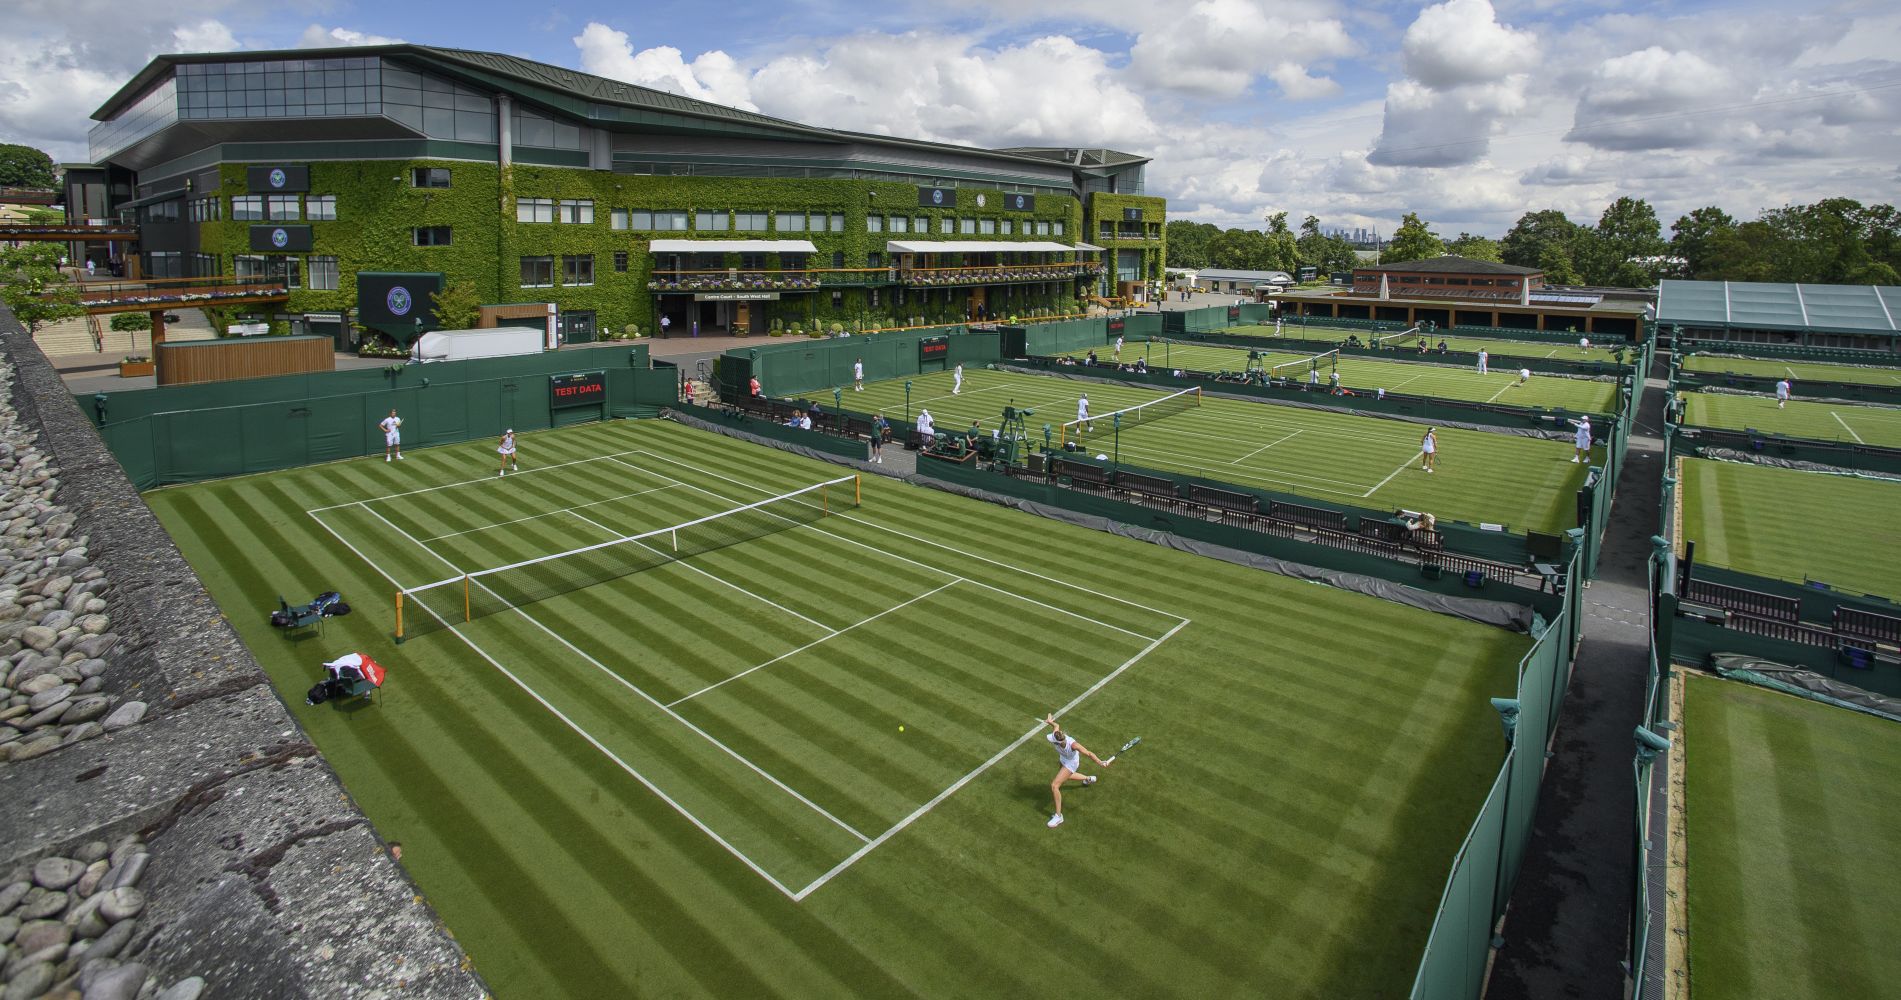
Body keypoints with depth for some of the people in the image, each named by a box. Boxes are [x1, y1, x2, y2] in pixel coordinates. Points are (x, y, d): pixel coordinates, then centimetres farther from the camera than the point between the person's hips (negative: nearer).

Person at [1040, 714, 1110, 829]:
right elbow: (1057, 725, -11)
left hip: (1071, 763, -7)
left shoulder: (1072, 745, -47)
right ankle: (1089, 778, 63)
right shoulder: (1056, 735, -35)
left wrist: (1099, 762, -59)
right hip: (1063, 759, 7)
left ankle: (1058, 816, 1)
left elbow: (1089, 753, -46)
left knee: (1054, 785, -16)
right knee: (1065, 777, 37)